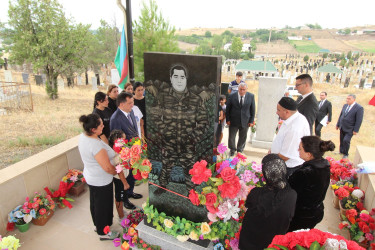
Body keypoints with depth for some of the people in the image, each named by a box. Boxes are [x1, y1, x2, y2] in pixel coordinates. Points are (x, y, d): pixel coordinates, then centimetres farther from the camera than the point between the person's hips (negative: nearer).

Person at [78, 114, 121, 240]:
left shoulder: (83, 136, -7)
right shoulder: (96, 145, -35)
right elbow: (108, 168, -29)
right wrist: (117, 172, -10)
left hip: (90, 177, 9)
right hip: (101, 181, -9)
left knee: (95, 203, 27)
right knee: (103, 206, 13)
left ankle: (98, 225, 51)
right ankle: (103, 233, 35)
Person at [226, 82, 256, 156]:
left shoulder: (251, 96, -4)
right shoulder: (232, 96, -7)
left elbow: (253, 109, 2)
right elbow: (228, 109, -1)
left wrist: (251, 121, -1)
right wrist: (228, 120, -4)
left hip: (245, 122, 1)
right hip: (233, 121, -1)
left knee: (243, 137, 14)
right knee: (231, 136, 8)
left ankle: (240, 150, 37)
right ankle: (232, 150, 31)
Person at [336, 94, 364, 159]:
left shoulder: (359, 108, -13)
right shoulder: (345, 106, 7)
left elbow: (359, 120, -14)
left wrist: (355, 130, -15)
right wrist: (338, 124, 16)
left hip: (350, 129, -6)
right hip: (342, 128, 6)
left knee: (346, 140, -12)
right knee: (342, 140, 14)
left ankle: (345, 154, 7)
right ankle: (341, 151, 32)